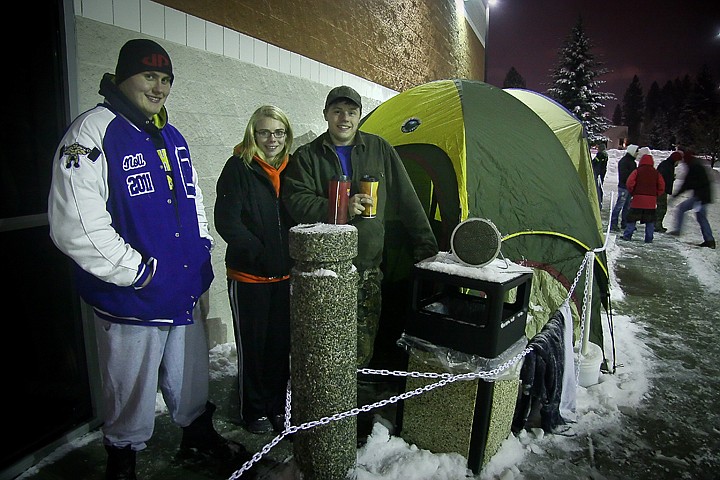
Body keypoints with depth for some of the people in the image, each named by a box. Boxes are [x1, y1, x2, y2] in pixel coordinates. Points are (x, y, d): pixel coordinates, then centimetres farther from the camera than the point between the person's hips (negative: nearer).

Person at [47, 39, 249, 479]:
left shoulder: (172, 137, 11)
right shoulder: (91, 134, -13)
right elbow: (76, 226, -22)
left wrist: (202, 247, 10)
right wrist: (138, 271, -19)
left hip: (186, 293, 7)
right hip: (131, 300, -7)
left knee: (192, 381, 23)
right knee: (132, 396, 12)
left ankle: (199, 439, 45)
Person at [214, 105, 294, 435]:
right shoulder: (239, 167, -8)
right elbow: (226, 221, -13)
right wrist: (259, 254, -17)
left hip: (284, 274, 5)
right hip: (249, 275, -4)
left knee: (281, 343, 13)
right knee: (252, 345, 7)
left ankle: (277, 405, 31)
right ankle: (253, 411, 26)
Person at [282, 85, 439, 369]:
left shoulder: (380, 149, 10)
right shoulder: (307, 156, 6)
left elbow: (407, 200, 11)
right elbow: (296, 201, -6)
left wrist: (425, 246, 11)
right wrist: (341, 208, -17)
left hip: (368, 269, 2)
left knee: (362, 349, 4)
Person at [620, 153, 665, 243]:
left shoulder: (637, 171, -2)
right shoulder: (656, 173, 8)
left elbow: (630, 183, -10)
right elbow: (661, 186, 8)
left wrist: (632, 193, 4)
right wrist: (655, 195, 16)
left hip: (638, 199, -3)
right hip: (651, 201, 3)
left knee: (632, 218, 3)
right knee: (650, 220, 9)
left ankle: (627, 235, 0)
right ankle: (649, 238, 9)